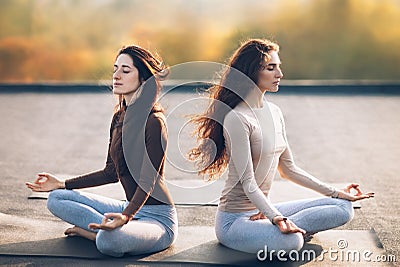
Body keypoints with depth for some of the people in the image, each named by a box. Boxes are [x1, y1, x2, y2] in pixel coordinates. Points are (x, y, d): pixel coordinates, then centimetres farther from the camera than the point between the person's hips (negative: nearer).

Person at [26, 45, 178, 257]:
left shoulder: (153, 121, -18)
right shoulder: (119, 118, 8)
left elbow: (147, 181, -23)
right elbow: (111, 172, 16)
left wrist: (126, 216, -40)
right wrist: (63, 184, 16)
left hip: (158, 217, -8)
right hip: (131, 208, 8)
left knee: (109, 241, -38)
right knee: (56, 199, 2)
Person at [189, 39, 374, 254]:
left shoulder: (274, 112, 9)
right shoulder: (237, 119, -18)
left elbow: (288, 169, 14)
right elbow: (248, 183, -20)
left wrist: (336, 193, 14)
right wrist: (276, 218, -33)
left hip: (263, 210, 9)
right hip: (234, 219, -9)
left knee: (343, 208, 0)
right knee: (290, 242, -37)